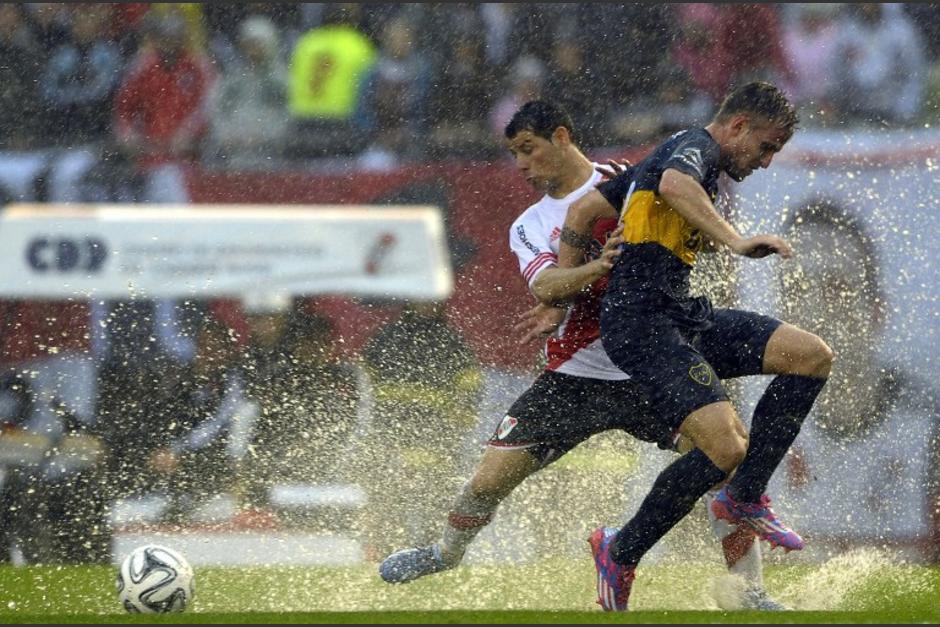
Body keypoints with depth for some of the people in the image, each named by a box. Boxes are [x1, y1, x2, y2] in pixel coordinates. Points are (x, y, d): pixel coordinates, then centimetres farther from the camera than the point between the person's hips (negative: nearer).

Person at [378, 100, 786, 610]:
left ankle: (751, 593, -5)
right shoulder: (528, 228, 12)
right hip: (574, 376, 3)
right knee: (491, 477, -3)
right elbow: (547, 285, -7)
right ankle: (447, 553, 27)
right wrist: (596, 268, -31)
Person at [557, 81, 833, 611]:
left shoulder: (677, 152, 26)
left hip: (684, 317, 10)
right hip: (643, 324, -10)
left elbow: (583, 211, 27)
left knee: (813, 355, -1)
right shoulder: (695, 146, -5)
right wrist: (736, 241, -36)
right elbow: (674, 184, -31)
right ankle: (620, 553, -4)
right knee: (726, 449, -22)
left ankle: (744, 498, 5)